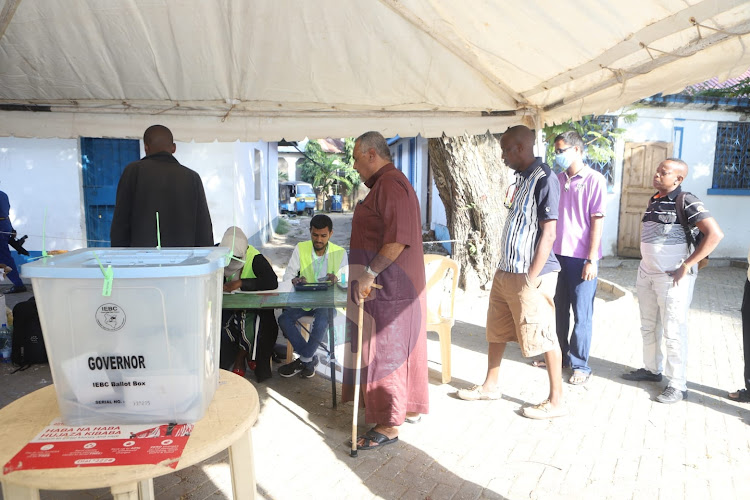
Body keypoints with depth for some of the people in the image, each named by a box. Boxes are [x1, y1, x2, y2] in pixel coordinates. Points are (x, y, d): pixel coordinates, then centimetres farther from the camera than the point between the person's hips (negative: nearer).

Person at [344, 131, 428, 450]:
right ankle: (410, 408, 31)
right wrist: (369, 275, 21)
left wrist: (369, 274, -25)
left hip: (389, 287, -11)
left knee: (385, 349, -4)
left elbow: (398, 238, -27)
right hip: (393, 285, 11)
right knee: (403, 345, 17)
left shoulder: (390, 185, -18)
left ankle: (388, 425, 7)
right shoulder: (385, 184, 17)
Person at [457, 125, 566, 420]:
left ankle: (556, 401, 15)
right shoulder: (521, 178, 13)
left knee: (542, 336, 1)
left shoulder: (543, 179, -15)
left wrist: (531, 277, -20)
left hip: (530, 275, -9)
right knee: (496, 330, 17)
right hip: (507, 271, 10)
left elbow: (548, 232, -19)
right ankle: (490, 386, 32)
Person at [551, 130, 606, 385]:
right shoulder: (558, 179, 9)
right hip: (557, 254, 6)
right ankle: (559, 355, 29)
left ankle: (580, 365, 15)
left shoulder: (594, 180, -8)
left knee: (582, 314, 4)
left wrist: (591, 260, -15)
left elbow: (597, 221, -11)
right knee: (558, 309, 14)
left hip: (581, 257, -6)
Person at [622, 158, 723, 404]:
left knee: (673, 332, -1)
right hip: (646, 274, 8)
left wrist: (686, 266, -19)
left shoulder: (686, 201, -13)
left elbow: (715, 234, -21)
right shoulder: (653, 200, 10)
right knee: (648, 327, 16)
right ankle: (651, 369, 32)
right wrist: (645, 261, 13)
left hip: (672, 278, -8)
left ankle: (678, 386, 9)